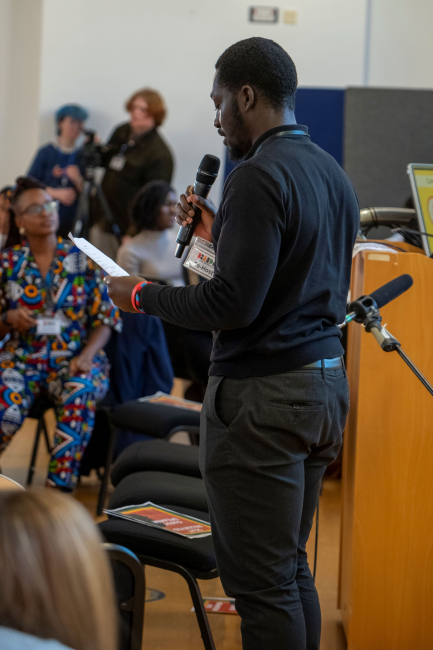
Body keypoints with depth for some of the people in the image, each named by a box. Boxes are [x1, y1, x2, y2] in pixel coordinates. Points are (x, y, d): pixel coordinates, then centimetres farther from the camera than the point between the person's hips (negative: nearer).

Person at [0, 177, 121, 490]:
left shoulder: (82, 259, 6)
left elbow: (106, 318, 4)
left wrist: (87, 355, -13)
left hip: (74, 357, 0)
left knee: (80, 394, -36)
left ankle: (59, 489, -35)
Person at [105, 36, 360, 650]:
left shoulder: (259, 176, -16)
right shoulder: (334, 174, 13)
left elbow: (235, 304, -20)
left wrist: (142, 295, -7)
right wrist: (219, 232, 22)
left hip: (263, 393, -10)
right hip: (324, 381, 10)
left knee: (260, 581, -4)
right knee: (292, 568, 17)